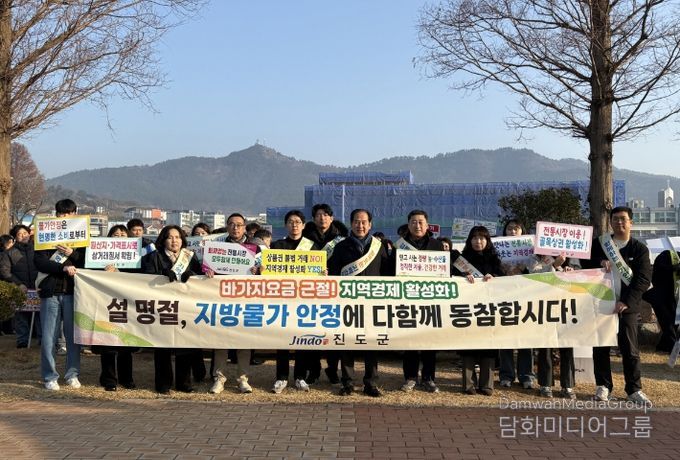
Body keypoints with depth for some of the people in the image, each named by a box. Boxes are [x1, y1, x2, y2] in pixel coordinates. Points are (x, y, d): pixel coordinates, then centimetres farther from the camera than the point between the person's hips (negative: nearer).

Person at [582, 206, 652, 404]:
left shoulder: (640, 249, 1)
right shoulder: (599, 244, 7)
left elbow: (643, 279, -7)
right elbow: (584, 262, 8)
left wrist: (626, 302, -18)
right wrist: (600, 261, -13)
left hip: (626, 305, -2)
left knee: (630, 349, 1)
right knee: (600, 347, 5)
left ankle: (634, 390, 11)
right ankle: (603, 386, 16)